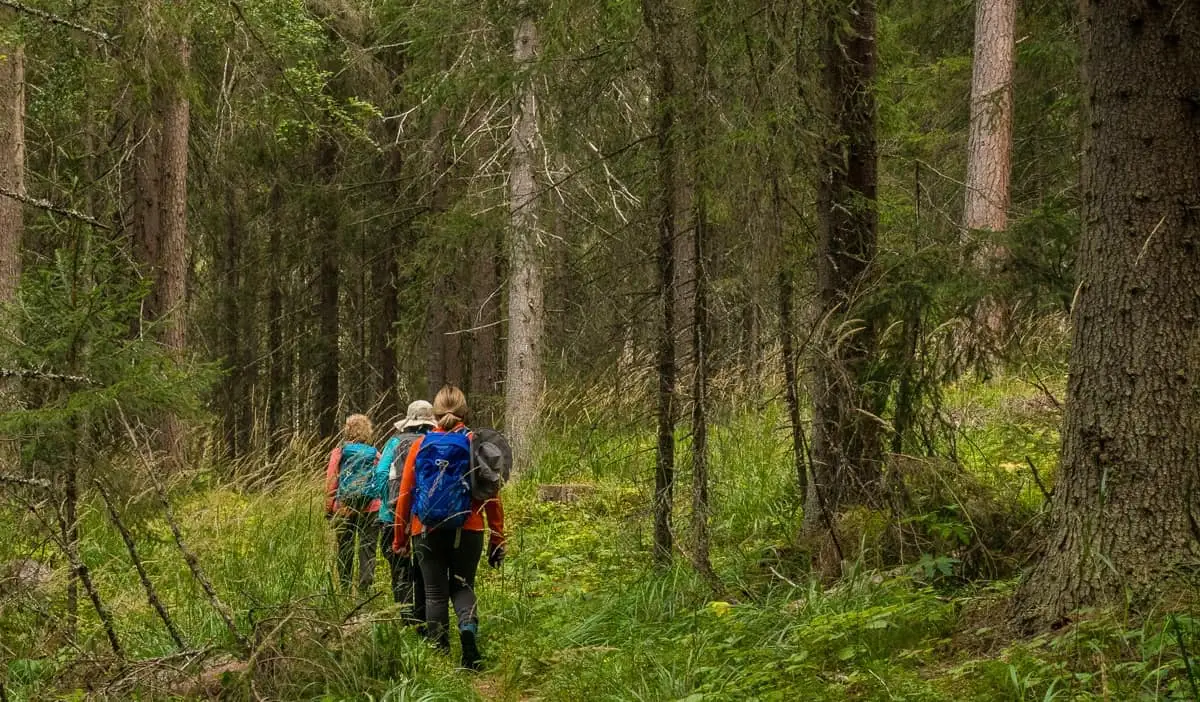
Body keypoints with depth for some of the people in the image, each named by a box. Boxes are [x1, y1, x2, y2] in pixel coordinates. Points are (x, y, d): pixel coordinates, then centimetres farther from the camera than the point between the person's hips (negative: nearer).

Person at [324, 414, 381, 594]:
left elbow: (330, 482, -1)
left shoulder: (338, 453, 0)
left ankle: (344, 589, 12)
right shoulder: (375, 454, 2)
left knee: (344, 551, 10)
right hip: (371, 508, 0)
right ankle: (365, 589, -5)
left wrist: (328, 508, 4)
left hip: (344, 508, 0)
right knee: (367, 550, 2)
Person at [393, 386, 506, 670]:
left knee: (435, 593, 10)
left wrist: (399, 538, 14)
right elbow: (491, 496, -2)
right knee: (462, 586, 13)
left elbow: (404, 495, 5)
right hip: (466, 530, 0)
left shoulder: (420, 446, 3)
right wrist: (497, 539, 5)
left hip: (427, 532, 0)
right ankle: (469, 625, -16)